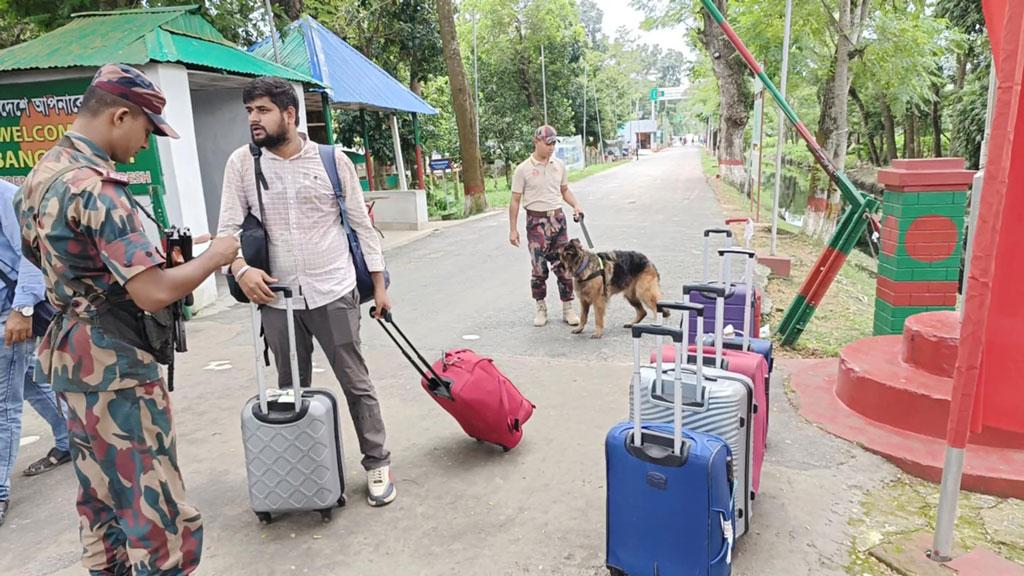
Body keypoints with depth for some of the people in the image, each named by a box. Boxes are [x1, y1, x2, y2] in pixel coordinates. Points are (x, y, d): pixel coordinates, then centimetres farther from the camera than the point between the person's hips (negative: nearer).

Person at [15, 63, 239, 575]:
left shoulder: (41, 173, 10)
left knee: (101, 504, 20)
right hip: (113, 366, -10)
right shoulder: (95, 185, -20)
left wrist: (147, 254, 18)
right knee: (159, 519, -3)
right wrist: (214, 256, -12)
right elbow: (153, 293, -28)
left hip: (70, 356, 10)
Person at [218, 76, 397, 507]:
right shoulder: (241, 163, 2)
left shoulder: (332, 159, -2)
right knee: (291, 388, 15)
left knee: (356, 382, 5)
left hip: (334, 292, -2)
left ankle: (377, 464, 19)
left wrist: (379, 283, 2)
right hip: (276, 297, 2)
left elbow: (361, 224, 3)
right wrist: (240, 268, -17)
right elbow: (228, 228, 3)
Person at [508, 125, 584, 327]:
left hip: (558, 219, 4)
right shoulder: (523, 169, -6)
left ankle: (568, 309, 13)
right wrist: (513, 229, -6)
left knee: (564, 265, 4)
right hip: (536, 221, -3)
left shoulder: (559, 165, 6)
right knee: (539, 268, 1)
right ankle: (541, 308, 17)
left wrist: (575, 205, 0)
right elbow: (515, 200, -4)